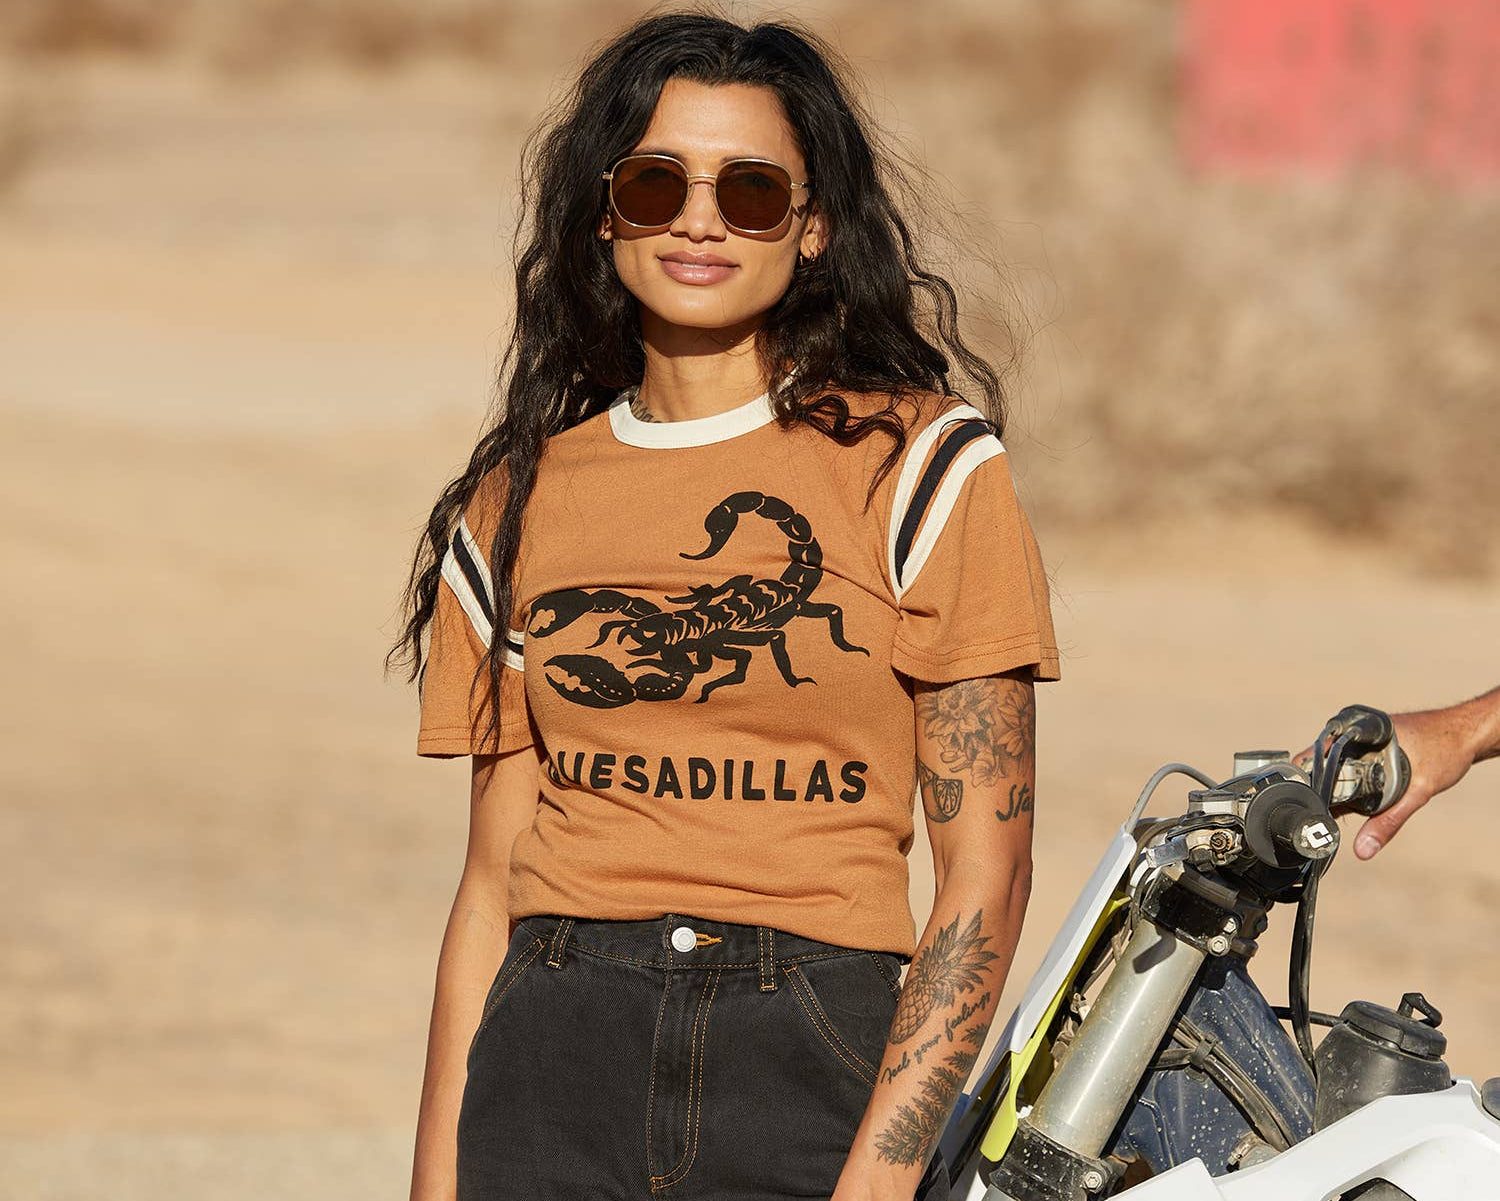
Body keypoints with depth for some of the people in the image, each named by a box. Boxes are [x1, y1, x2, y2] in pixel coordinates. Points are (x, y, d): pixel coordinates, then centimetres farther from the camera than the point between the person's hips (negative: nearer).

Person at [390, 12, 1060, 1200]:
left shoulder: (923, 464, 0)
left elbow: (986, 870, -5)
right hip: (557, 1064, 3)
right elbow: (494, 877, 12)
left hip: (816, 1065, -2)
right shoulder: (521, 498, 12)